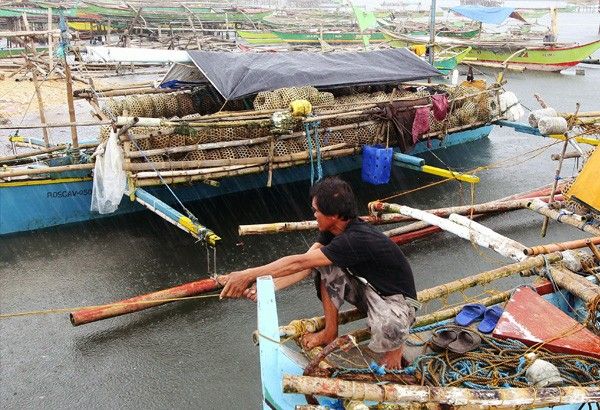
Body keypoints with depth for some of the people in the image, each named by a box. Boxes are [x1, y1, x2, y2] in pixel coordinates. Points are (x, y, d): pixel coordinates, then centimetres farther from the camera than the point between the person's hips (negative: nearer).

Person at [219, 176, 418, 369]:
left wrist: (248, 274, -28)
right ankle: (330, 331, 1)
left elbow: (299, 262, -33)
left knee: (387, 331, -40)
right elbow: (303, 266, -13)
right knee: (324, 262, -13)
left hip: (396, 298, -7)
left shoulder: (357, 240, -34)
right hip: (366, 287, 7)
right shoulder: (333, 230, -9)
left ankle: (395, 345, -1)